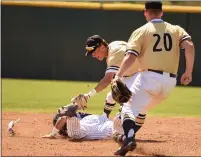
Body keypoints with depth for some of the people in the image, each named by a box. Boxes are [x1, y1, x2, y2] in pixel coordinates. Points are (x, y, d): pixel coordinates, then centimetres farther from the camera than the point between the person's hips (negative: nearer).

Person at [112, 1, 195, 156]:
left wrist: (118, 76, -13)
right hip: (170, 82, 5)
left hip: (150, 78, -5)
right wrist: (188, 72, 0)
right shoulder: (176, 29, 15)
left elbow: (130, 57, -8)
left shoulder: (141, 31, 4)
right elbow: (189, 46, -2)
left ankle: (129, 139, -32)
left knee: (129, 108, -7)